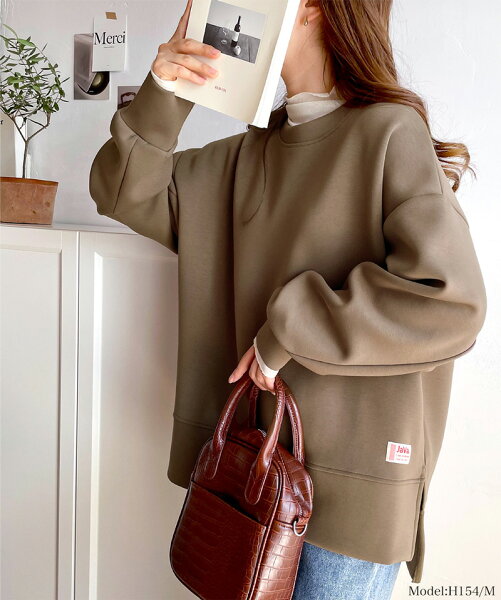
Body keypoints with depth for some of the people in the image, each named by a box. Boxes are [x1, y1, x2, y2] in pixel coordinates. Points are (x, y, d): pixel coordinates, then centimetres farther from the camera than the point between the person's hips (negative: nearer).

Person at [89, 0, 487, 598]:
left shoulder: (391, 134, -11)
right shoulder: (246, 155, 9)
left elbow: (452, 302, -21)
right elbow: (127, 192, 9)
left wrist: (289, 327, -18)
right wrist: (160, 97, -8)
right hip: (256, 455, 6)